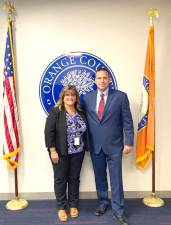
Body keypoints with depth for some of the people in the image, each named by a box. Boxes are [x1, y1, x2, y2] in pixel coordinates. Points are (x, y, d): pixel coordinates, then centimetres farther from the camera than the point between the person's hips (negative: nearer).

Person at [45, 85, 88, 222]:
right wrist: (53, 151, -17)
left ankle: (73, 205, 32)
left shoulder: (80, 112, 5)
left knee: (74, 178, 14)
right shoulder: (56, 112, -10)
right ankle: (61, 207, 26)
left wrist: (85, 148, 7)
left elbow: (85, 132, 10)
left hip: (77, 153, 4)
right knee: (60, 179, 9)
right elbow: (49, 132, -14)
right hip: (60, 153, -4)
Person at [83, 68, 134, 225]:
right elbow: (86, 120, 7)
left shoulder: (120, 96, -5)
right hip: (95, 145, 3)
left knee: (116, 178, 5)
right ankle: (103, 203, 36)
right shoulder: (87, 98, 3)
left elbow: (127, 121, -4)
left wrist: (128, 142, -8)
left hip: (114, 145, -2)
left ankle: (118, 210, 21)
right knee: (100, 177, 16)